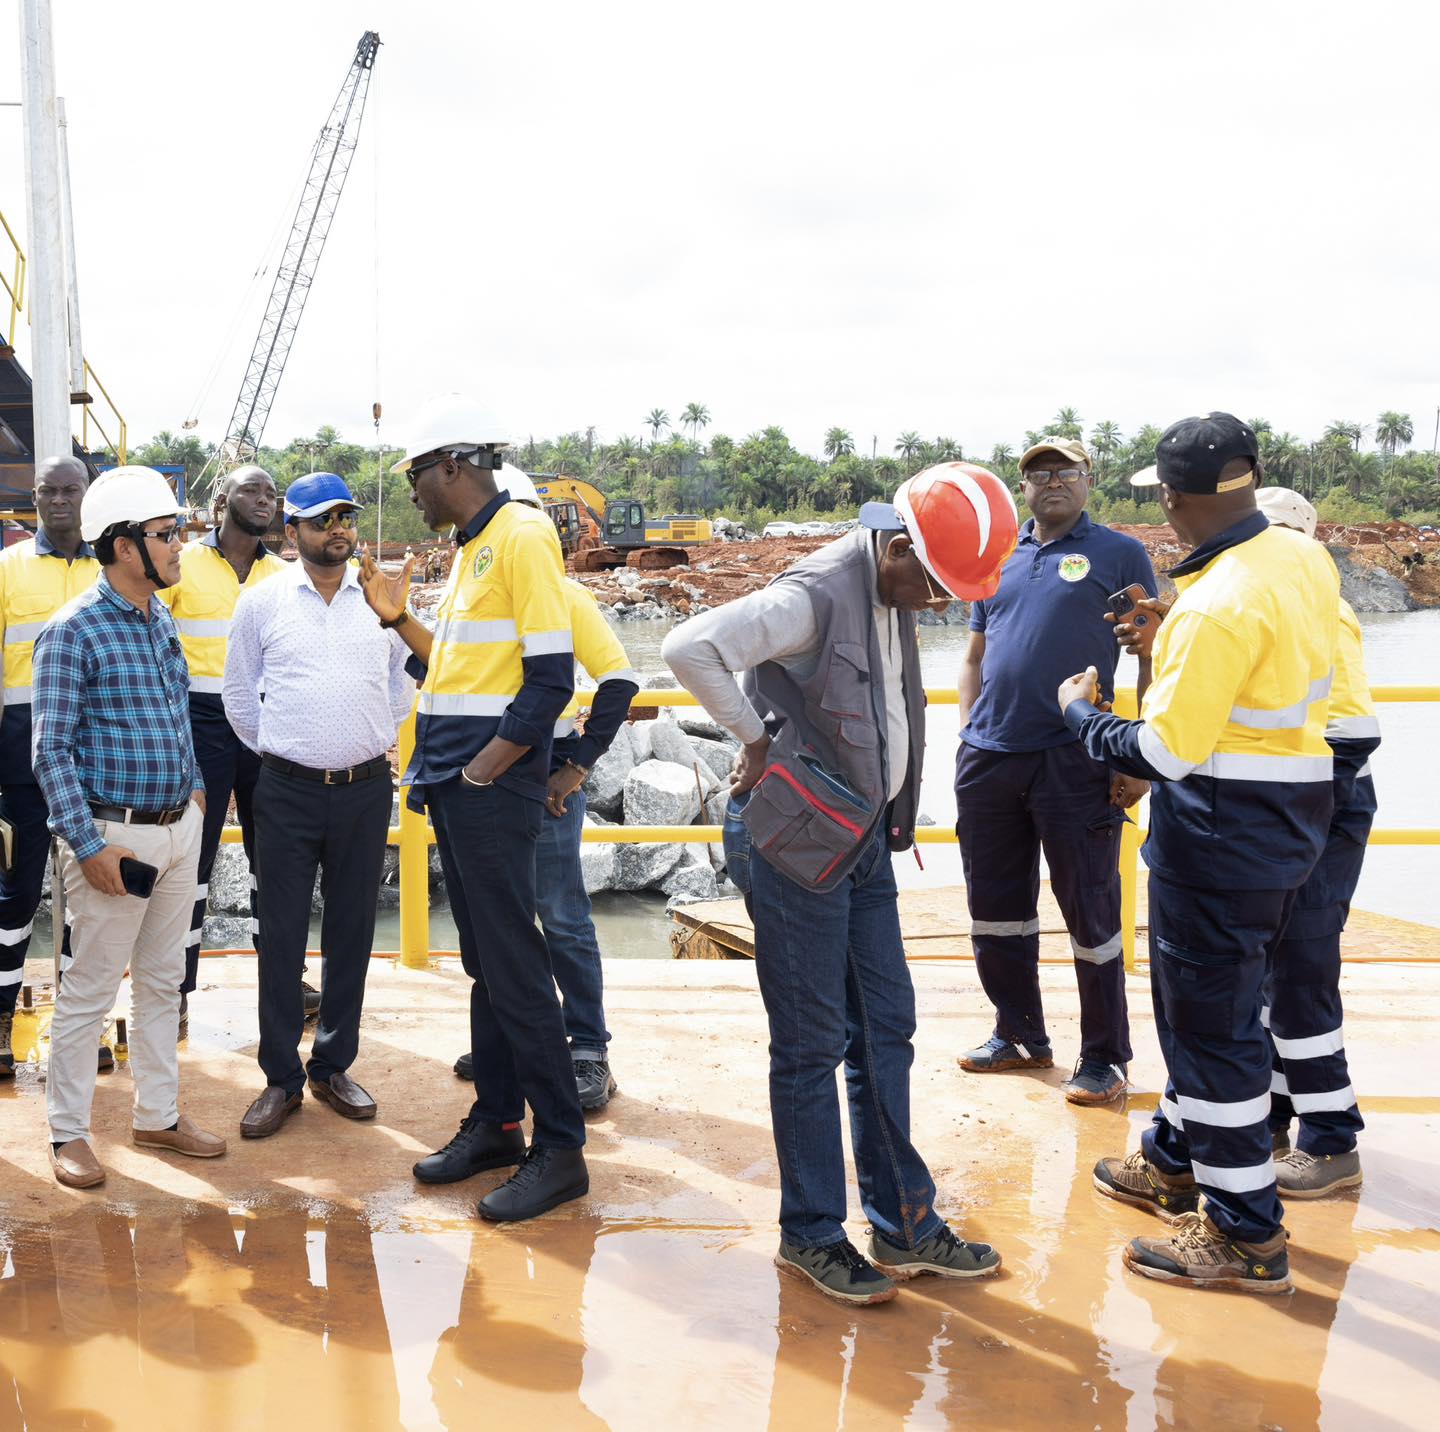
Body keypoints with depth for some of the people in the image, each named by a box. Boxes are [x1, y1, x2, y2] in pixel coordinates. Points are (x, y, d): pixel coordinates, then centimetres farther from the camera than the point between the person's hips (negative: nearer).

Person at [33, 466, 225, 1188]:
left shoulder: (161, 619, 9)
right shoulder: (73, 630, -14)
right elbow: (51, 751, -15)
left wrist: (193, 789, 14)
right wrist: (89, 847, -18)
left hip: (179, 826, 7)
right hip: (116, 834, -7)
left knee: (161, 980, 15)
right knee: (90, 988, 4)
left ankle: (158, 1114, 27)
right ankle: (68, 1131, 18)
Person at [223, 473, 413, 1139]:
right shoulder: (261, 601, 0)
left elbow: (406, 674, 17)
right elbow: (238, 689, 11)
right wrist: (270, 748, 9)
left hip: (365, 788, 1)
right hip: (288, 790, -1)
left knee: (351, 933, 9)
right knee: (282, 936, 2)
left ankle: (334, 1066, 22)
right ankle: (281, 1078, 14)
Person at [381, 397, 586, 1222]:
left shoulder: (521, 536, -12)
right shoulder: (471, 547, 17)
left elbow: (551, 679, -18)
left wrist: (480, 773, -17)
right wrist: (399, 619, 15)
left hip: (494, 784, -9)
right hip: (456, 783, 9)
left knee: (514, 966, -6)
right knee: (484, 961, 15)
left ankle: (561, 1149, 3)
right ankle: (496, 1123, 25)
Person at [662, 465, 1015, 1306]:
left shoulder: (896, 598, 7)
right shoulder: (817, 596, -20)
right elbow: (690, 647, -28)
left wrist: (890, 821, 9)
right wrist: (755, 738, -18)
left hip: (866, 840, 8)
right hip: (802, 842, -8)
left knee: (886, 1032, 13)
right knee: (811, 1046, 2)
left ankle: (903, 1223, 24)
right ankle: (812, 1236, 16)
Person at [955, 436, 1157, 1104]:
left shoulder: (1119, 554, 2)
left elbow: (1153, 657, 0)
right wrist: (969, 736, 10)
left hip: (1076, 765, -5)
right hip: (989, 759, 5)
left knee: (1090, 913, 1)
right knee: (995, 906, 13)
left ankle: (1103, 1057, 15)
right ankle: (1020, 1036, 30)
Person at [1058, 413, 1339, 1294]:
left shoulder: (1218, 604, -26)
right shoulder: (1307, 561, 2)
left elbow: (1164, 752, -24)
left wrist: (1081, 712, -6)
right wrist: (1170, 639, 15)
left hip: (1226, 831, -9)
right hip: (1296, 811, 9)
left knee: (1213, 1022, 2)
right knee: (1203, 1002, 23)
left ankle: (1246, 1236, 12)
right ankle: (1179, 1163, 39)